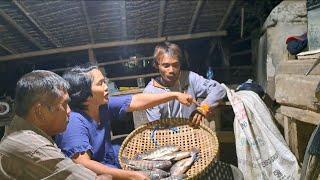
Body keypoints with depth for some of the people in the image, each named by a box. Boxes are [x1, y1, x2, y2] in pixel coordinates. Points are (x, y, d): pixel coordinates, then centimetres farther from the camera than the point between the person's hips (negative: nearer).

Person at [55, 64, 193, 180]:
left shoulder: (104, 105, -7)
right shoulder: (73, 122, -29)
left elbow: (138, 101, -3)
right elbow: (83, 165, -37)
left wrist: (175, 95, -5)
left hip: (109, 159, 8)